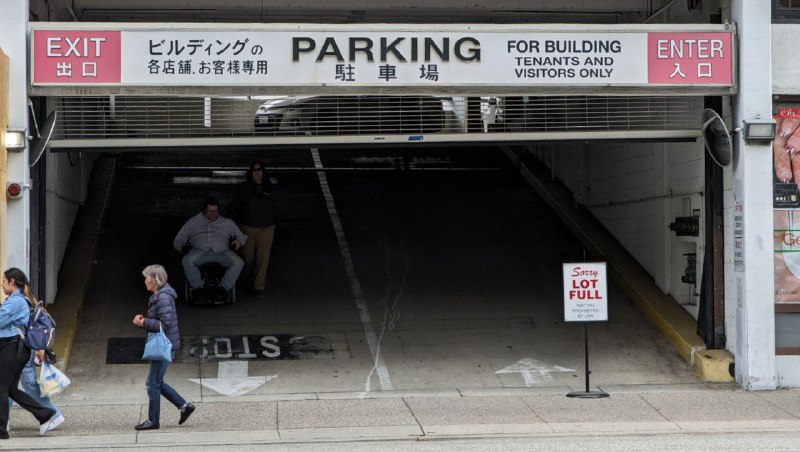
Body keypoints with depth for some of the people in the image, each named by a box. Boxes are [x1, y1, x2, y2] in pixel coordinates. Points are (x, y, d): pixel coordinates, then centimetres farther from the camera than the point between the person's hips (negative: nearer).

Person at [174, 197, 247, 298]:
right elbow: (179, 240, 23)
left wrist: (239, 241, 1)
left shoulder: (228, 223, 23)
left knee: (238, 262, -29)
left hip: (222, 252, 1)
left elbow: (241, 236, 26)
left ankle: (224, 288, -25)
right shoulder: (193, 222, 21)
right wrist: (180, 246, -1)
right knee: (187, 260, -35)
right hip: (200, 251, -1)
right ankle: (197, 288, -26)